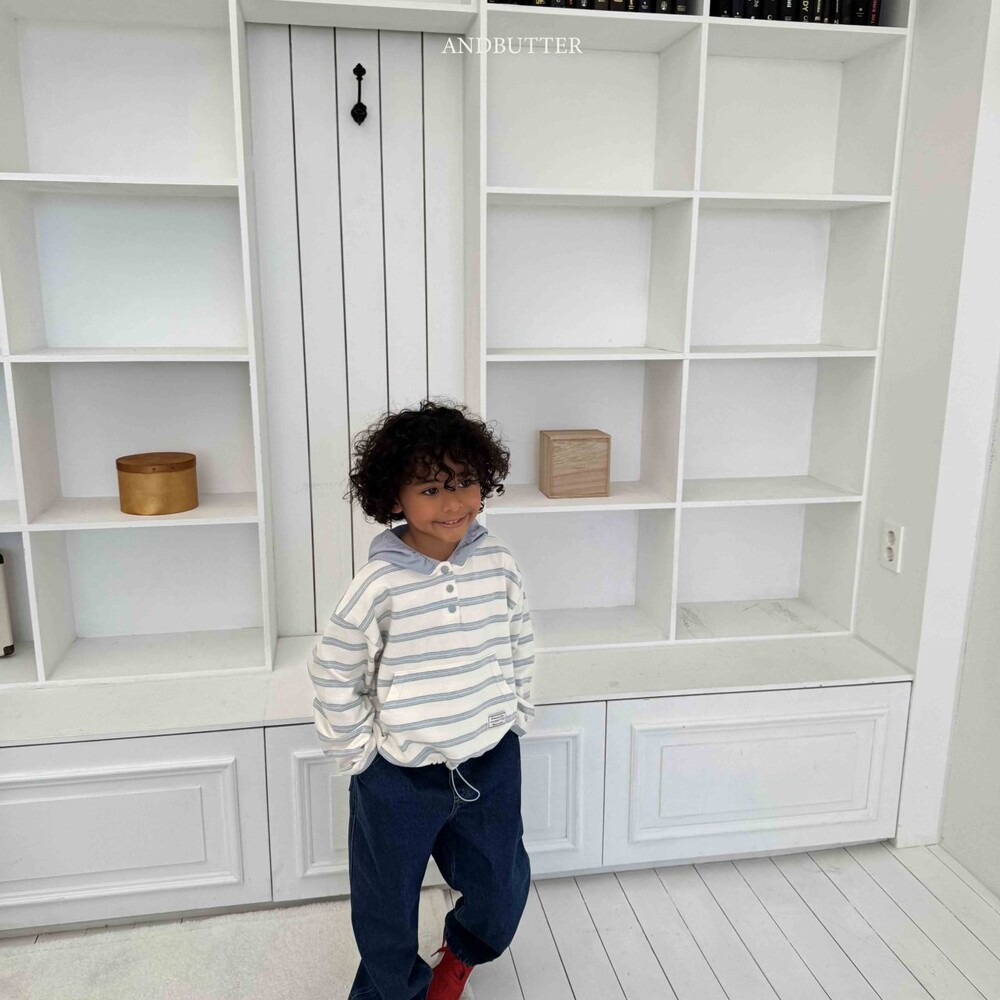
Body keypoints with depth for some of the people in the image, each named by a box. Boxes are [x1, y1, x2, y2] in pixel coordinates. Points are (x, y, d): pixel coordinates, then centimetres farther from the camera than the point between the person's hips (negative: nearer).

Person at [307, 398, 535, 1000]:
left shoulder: (498, 563, -9)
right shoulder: (380, 584, -19)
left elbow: (521, 645, 6)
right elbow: (334, 671, -9)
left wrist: (515, 714, 7)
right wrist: (356, 751, -5)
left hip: (491, 761, 3)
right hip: (399, 776, -2)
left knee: (503, 887, 21)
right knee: (387, 903, 17)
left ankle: (464, 949, 55)